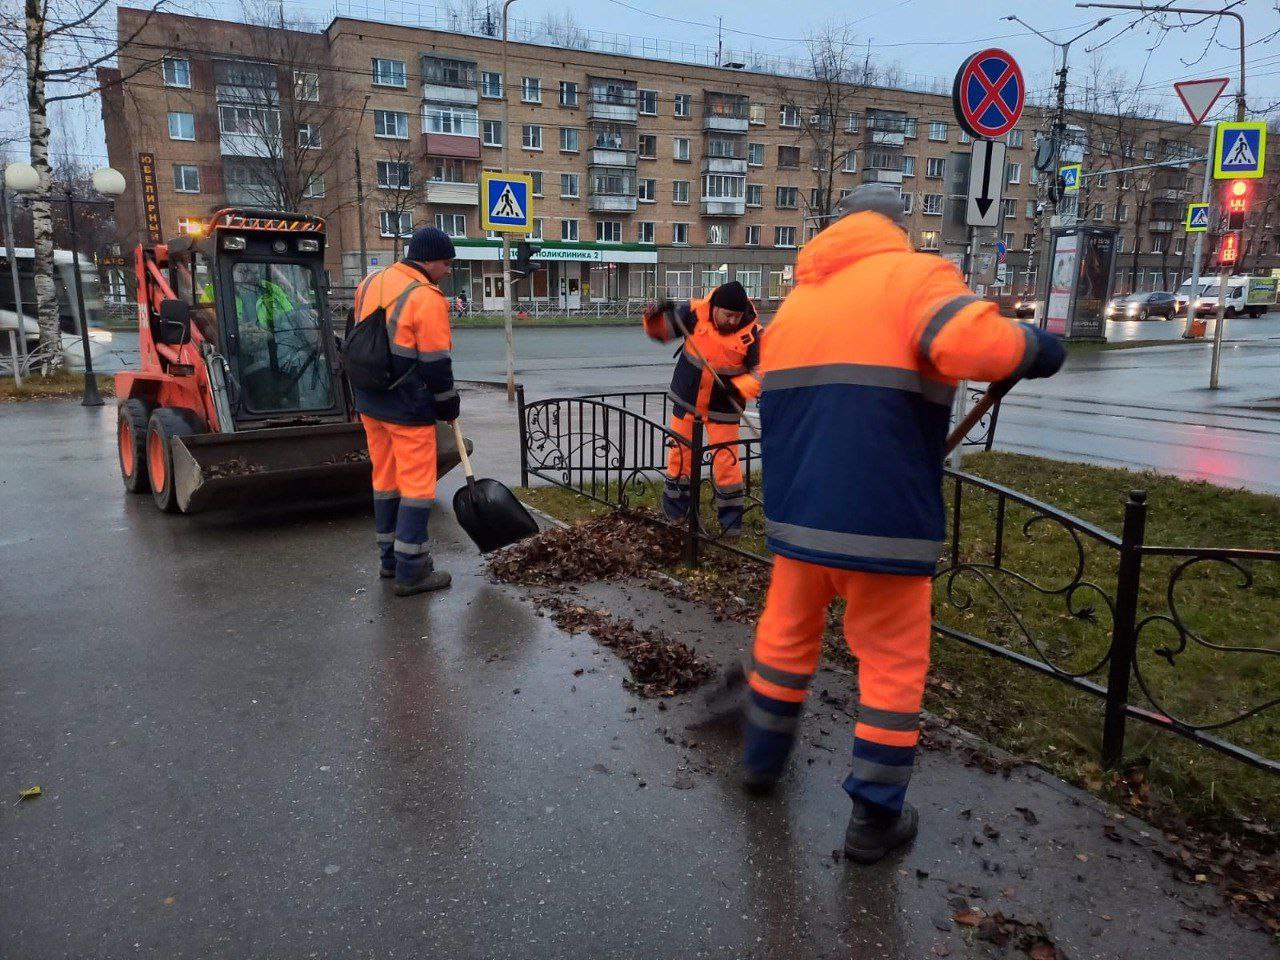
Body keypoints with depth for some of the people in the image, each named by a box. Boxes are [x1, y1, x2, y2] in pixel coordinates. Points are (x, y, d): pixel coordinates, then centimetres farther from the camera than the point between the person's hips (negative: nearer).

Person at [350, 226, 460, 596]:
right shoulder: (427, 299, -16)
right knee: (417, 486, -1)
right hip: (408, 409, -8)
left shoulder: (369, 283, 10)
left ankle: (390, 558, 27)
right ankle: (410, 572, 3)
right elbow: (436, 363, -15)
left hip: (369, 402, 8)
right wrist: (448, 406, -3)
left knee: (385, 479, 17)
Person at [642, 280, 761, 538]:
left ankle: (730, 516, 16)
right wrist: (657, 315, -24)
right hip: (687, 400, 2)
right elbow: (661, 331, -3)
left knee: (726, 461, -1)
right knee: (680, 453, 14)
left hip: (722, 408, -2)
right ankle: (673, 509, 33)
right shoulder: (695, 313, -15)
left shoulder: (752, 333, -18)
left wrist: (737, 387, -27)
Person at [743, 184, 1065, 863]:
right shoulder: (914, 274, -3)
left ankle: (762, 761, 42)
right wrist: (1038, 348, -3)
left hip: (797, 512, 6)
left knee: (787, 632, 24)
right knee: (893, 661, 11)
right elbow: (975, 346, -23)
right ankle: (874, 819, 22)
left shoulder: (794, 301, 17)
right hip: (883, 520, -5)